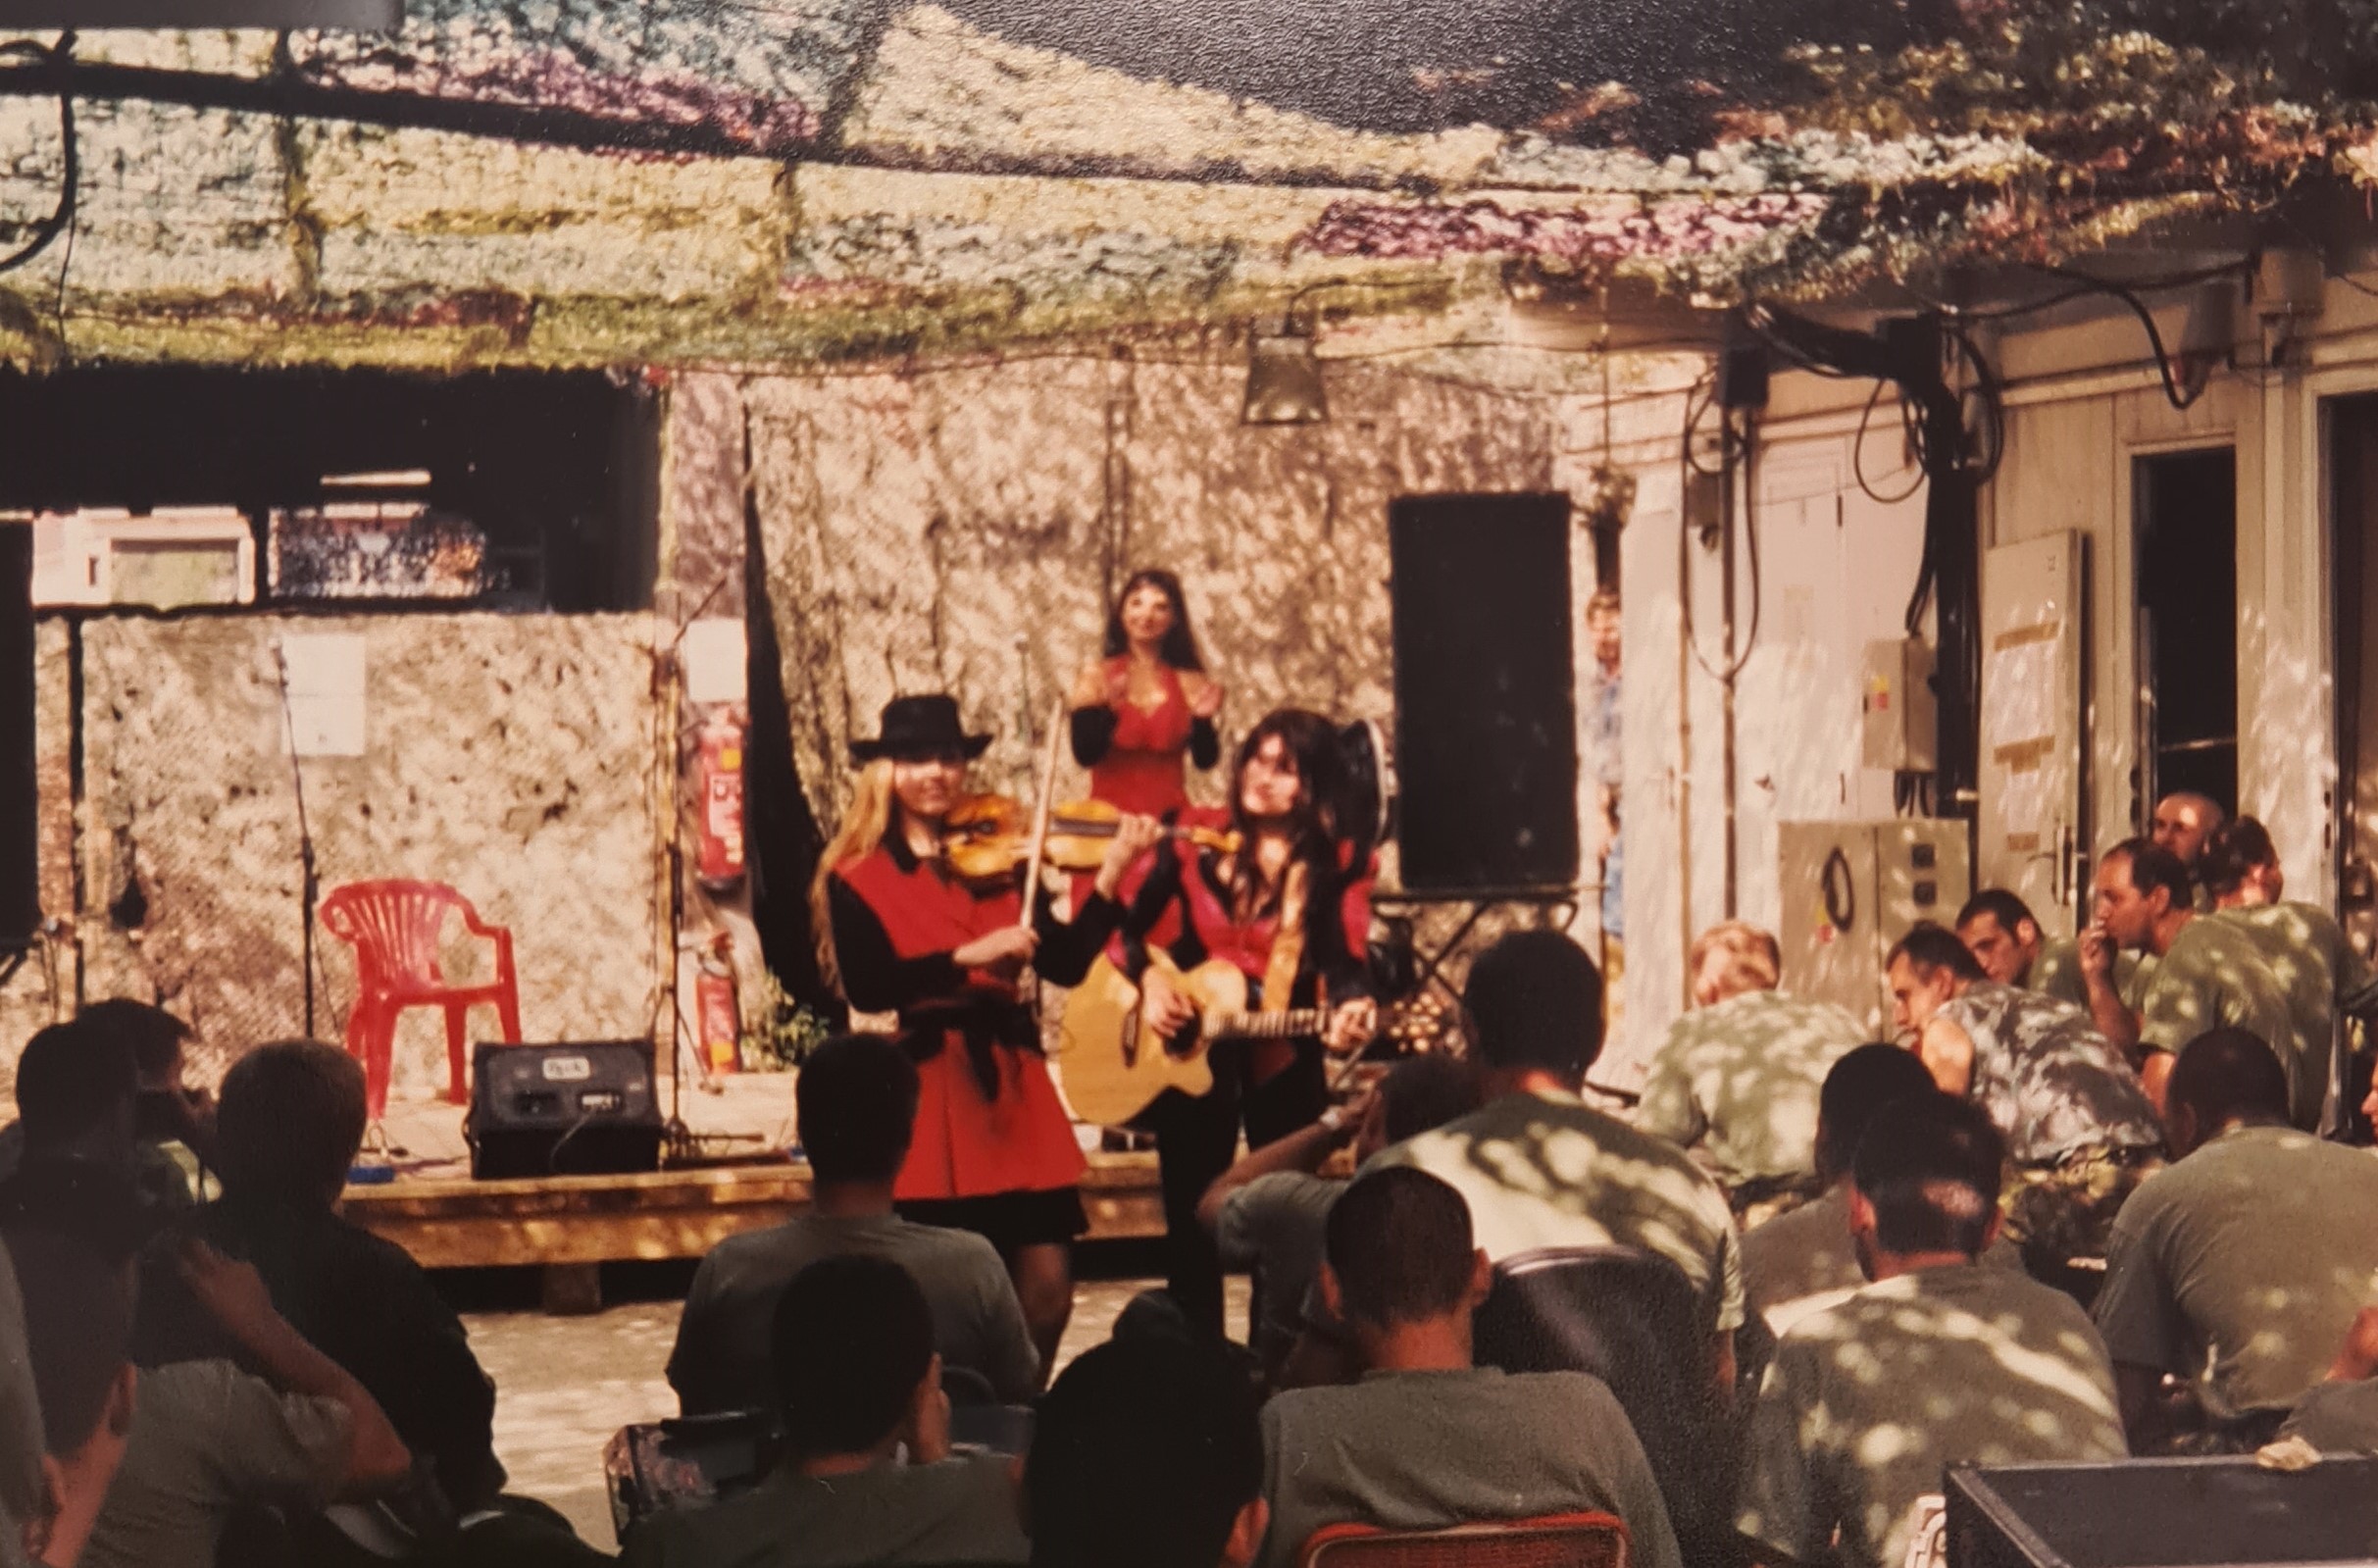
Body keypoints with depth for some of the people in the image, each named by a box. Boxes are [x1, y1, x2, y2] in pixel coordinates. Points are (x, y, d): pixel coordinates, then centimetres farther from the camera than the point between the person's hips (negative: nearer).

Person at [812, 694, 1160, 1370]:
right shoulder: (857, 877, 0)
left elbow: (1065, 963, 2)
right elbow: (867, 987, -16)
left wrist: (1113, 871, -7)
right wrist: (967, 956, -25)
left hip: (1010, 1086, 4)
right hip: (925, 1095, -4)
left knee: (1046, 1286, 0)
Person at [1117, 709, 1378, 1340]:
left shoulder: (1328, 867, -4)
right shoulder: (1194, 844, -1)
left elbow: (1339, 960, -12)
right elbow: (1129, 926, 6)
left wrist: (1351, 1010, -33)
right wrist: (1149, 979, -12)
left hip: (1284, 1061, -1)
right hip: (1190, 1055, 1)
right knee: (1192, 1223, 5)